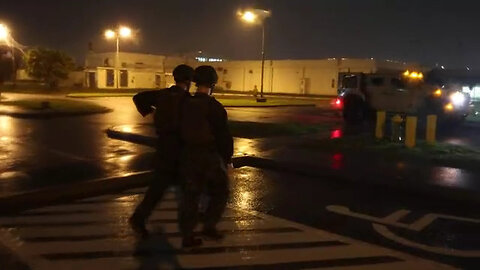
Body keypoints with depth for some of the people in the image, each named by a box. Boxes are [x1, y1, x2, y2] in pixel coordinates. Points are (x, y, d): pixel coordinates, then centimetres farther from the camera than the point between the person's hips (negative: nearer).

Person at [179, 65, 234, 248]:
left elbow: (180, 131, 8)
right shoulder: (215, 107, -13)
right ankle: (209, 226, 15)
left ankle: (187, 236, 13)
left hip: (189, 156, 5)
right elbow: (224, 136, -12)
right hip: (211, 157, -4)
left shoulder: (185, 104, 1)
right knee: (219, 193, 17)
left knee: (190, 195, 10)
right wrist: (228, 159, -1)